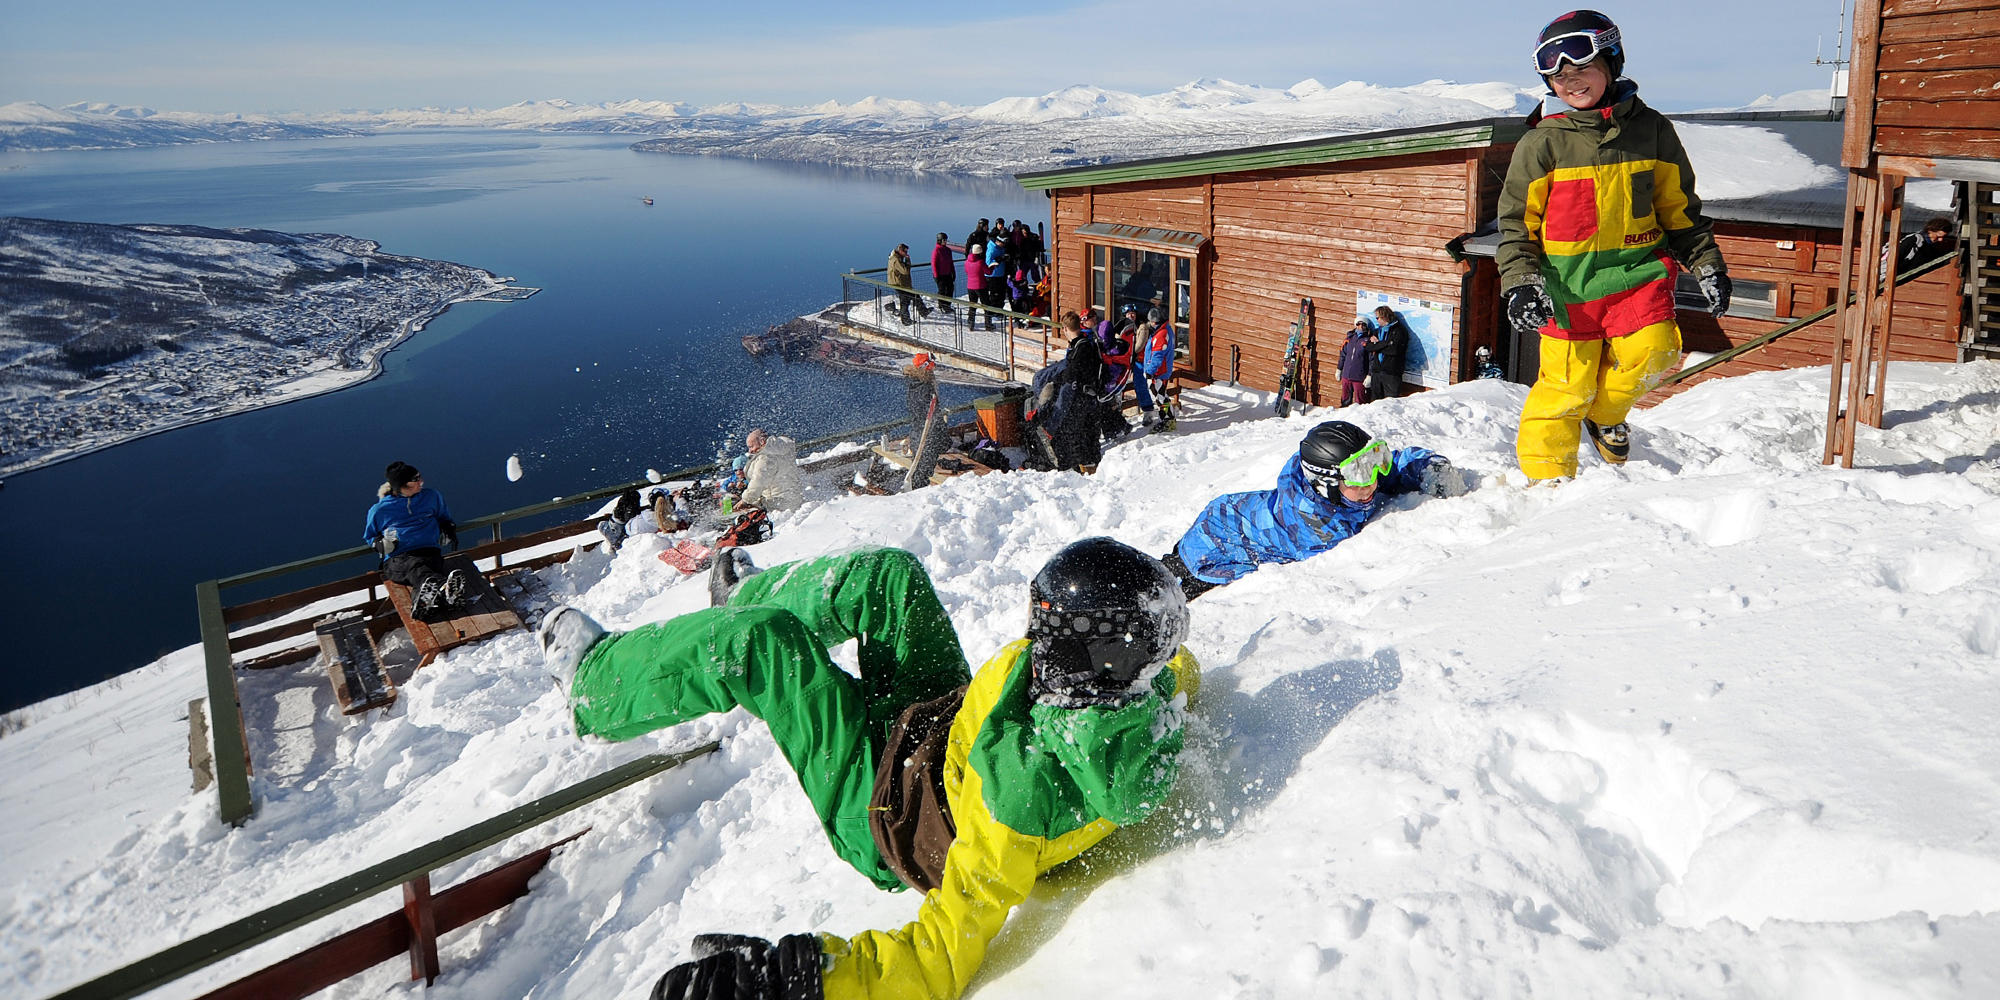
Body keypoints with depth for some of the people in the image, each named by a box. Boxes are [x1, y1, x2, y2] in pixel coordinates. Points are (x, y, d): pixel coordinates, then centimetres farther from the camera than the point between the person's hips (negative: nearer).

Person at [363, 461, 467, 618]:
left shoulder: (431, 496, 21)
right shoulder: (379, 510, 16)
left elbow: (444, 517, 39)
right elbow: (369, 536, 29)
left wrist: (449, 530, 18)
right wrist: (380, 544, 6)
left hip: (430, 552, 2)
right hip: (397, 559, -2)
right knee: (415, 566, -41)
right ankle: (444, 586, -75)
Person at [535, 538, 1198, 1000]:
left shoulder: (1024, 790, -46)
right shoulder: (1159, 689, -26)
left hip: (889, 821, -7)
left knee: (752, 643, -10)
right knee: (888, 572, 6)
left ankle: (594, 683, 21)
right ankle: (749, 592, 36)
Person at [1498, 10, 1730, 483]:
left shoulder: (1651, 130, 6)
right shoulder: (1542, 144, -1)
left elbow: (1680, 209, 14)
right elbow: (1516, 221, 2)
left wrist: (1707, 265, 9)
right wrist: (1520, 282, -10)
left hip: (1637, 270, 2)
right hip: (1568, 283, -1)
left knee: (1652, 351, -20)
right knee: (1566, 386, -2)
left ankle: (1605, 415, 12)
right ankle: (1546, 476, 16)